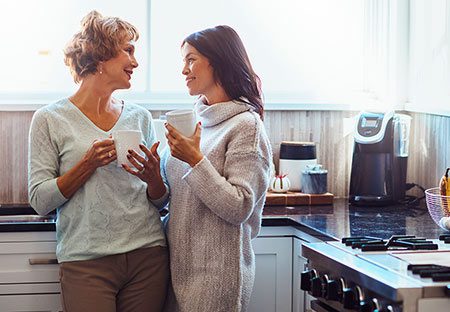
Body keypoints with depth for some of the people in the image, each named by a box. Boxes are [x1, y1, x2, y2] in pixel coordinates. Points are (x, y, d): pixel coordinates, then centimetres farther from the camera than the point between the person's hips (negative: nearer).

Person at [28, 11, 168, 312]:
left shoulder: (141, 117, 11)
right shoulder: (50, 119, 0)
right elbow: (40, 201, -5)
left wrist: (153, 179, -8)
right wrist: (89, 164, -15)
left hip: (148, 254, 4)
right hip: (86, 261, -3)